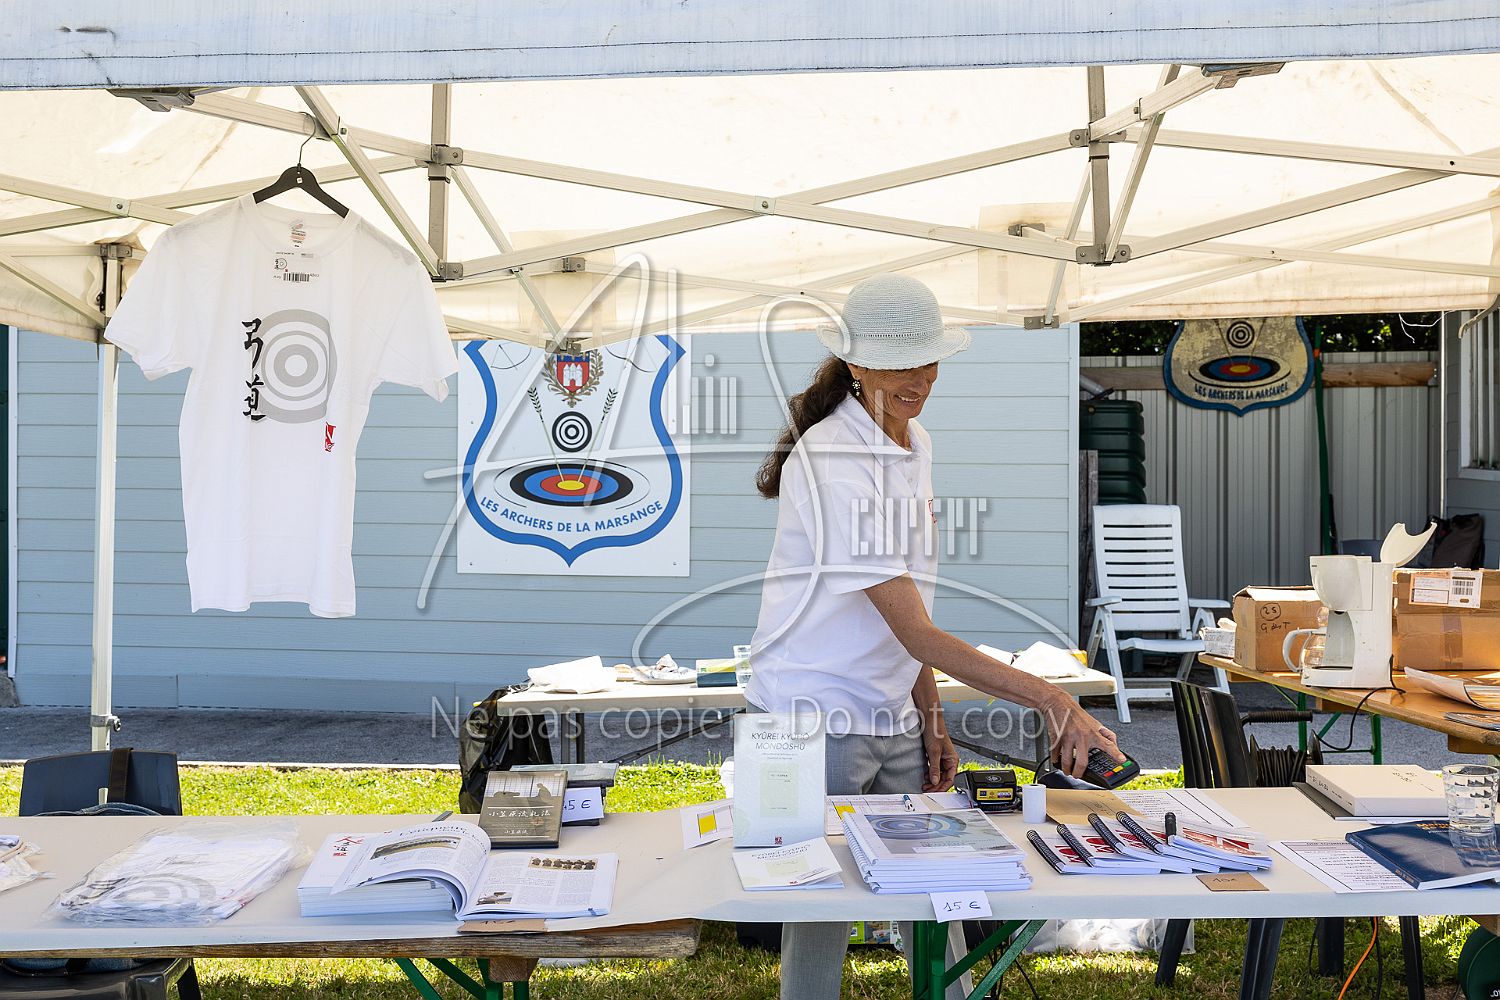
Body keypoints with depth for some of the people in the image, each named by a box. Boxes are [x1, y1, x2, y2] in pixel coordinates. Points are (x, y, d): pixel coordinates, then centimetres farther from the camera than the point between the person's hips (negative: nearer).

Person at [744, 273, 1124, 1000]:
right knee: (820, 918, 6)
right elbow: (915, 632, -26)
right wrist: (1047, 698, -29)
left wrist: (931, 720, 9)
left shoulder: (914, 446, 6)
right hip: (815, 722, -7)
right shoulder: (829, 463, -21)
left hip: (894, 720, 8)